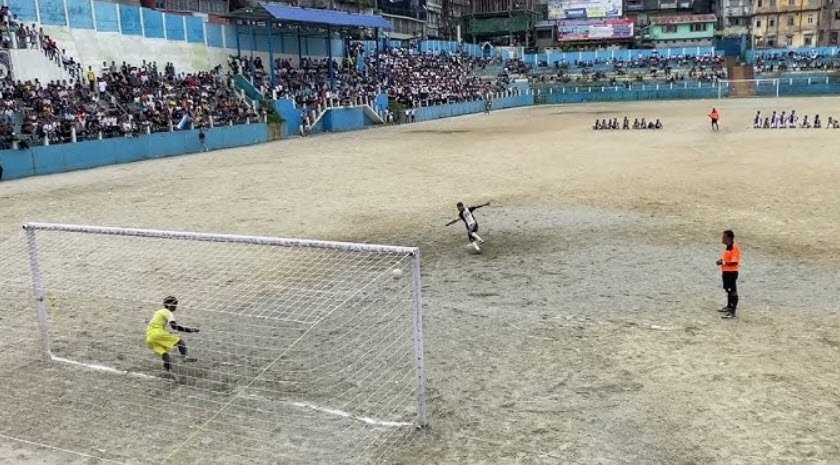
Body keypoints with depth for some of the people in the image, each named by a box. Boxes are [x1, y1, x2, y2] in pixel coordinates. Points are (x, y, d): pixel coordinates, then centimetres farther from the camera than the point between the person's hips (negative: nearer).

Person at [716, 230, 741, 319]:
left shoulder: (734, 248, -22)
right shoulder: (728, 246, 9)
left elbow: (734, 262, -26)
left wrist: (723, 263, -23)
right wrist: (721, 260, 5)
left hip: (732, 272, -10)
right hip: (726, 271, 10)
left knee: (733, 292, -4)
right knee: (728, 290, 21)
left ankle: (732, 312, 0)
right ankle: (729, 307, 36)